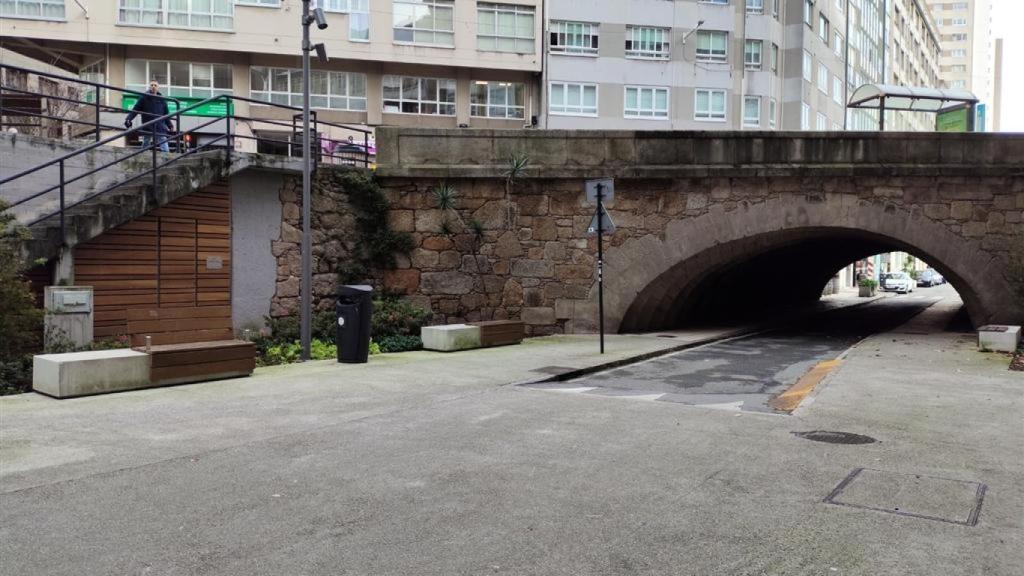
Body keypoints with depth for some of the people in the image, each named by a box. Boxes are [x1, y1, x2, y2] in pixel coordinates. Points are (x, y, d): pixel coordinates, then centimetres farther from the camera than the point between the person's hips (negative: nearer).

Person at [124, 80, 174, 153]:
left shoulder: (161, 99, 11)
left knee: (165, 149, -8)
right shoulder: (144, 97, 2)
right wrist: (128, 119, -14)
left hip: (160, 128, 1)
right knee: (145, 145, 8)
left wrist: (170, 125, 14)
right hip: (147, 128, -1)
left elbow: (166, 114, 17)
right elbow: (135, 109, -2)